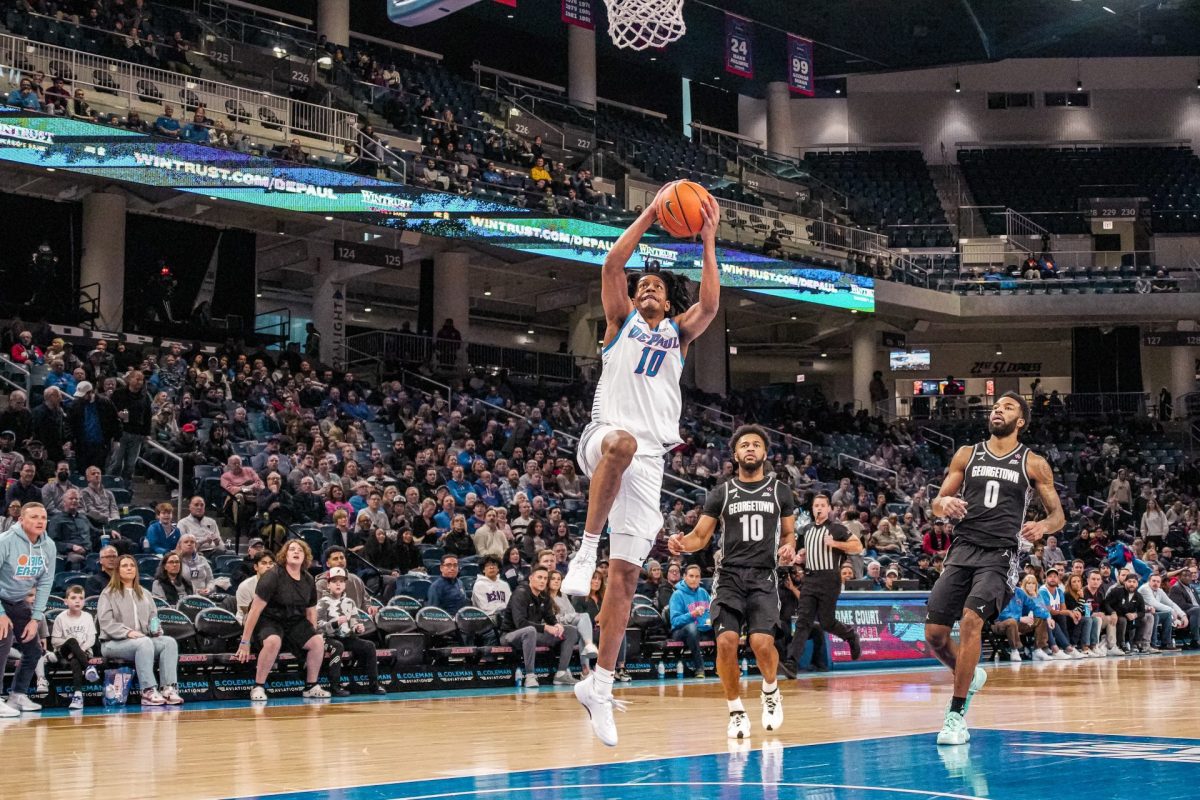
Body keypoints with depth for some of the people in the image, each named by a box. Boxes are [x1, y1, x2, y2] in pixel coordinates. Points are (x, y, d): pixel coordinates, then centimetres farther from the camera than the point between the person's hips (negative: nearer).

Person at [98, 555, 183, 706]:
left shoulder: (144, 594, 24)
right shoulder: (108, 594, 4)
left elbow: (153, 617, 24)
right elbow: (106, 622, -8)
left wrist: (156, 628, 0)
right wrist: (128, 632, -22)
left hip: (145, 640, 6)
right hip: (114, 643, -6)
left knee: (169, 642, -23)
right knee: (144, 643, -37)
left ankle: (169, 689, -34)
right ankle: (148, 692, -41)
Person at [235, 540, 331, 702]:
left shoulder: (309, 581, 2)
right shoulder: (272, 576, -17)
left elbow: (311, 612, 15)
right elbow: (255, 609, -18)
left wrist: (311, 635, 9)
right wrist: (244, 643, -19)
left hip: (295, 622, 6)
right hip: (268, 620, -6)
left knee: (318, 641, -15)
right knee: (273, 641, -37)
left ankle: (311, 687, 2)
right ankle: (258, 687, -22)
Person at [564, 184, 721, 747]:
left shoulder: (679, 333, 22)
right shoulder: (621, 320, 16)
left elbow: (710, 304, 1)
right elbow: (613, 263, 0)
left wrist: (708, 240, -1)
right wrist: (651, 214, -1)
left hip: (649, 458, 3)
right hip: (605, 437, -3)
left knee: (626, 574, -3)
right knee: (622, 442, -43)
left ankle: (599, 684, 1)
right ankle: (585, 550, -34)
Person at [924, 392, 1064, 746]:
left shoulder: (1033, 463, 6)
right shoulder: (967, 454, 13)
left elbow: (1058, 514, 9)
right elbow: (936, 503, 14)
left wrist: (1042, 526, -15)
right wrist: (944, 503, -11)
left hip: (1000, 554, -3)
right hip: (963, 549, 3)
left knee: (971, 619, -25)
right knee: (934, 634, -4)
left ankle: (956, 716, -17)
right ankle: (971, 676, 29)